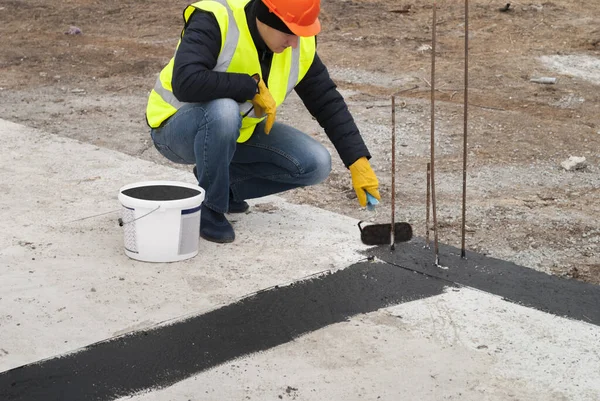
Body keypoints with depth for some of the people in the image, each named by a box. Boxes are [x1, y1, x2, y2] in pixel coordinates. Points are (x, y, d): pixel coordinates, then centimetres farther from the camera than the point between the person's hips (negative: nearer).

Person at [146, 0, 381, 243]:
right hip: (178, 130, -6)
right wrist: (254, 86, -33)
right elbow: (185, 82, -43)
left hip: (238, 132, 6)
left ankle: (223, 182, 8)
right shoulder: (214, 22, -29)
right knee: (223, 111, -40)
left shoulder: (300, 44, -10)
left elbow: (328, 103, -5)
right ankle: (208, 207, -15)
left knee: (315, 164, -11)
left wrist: (359, 162, -12)